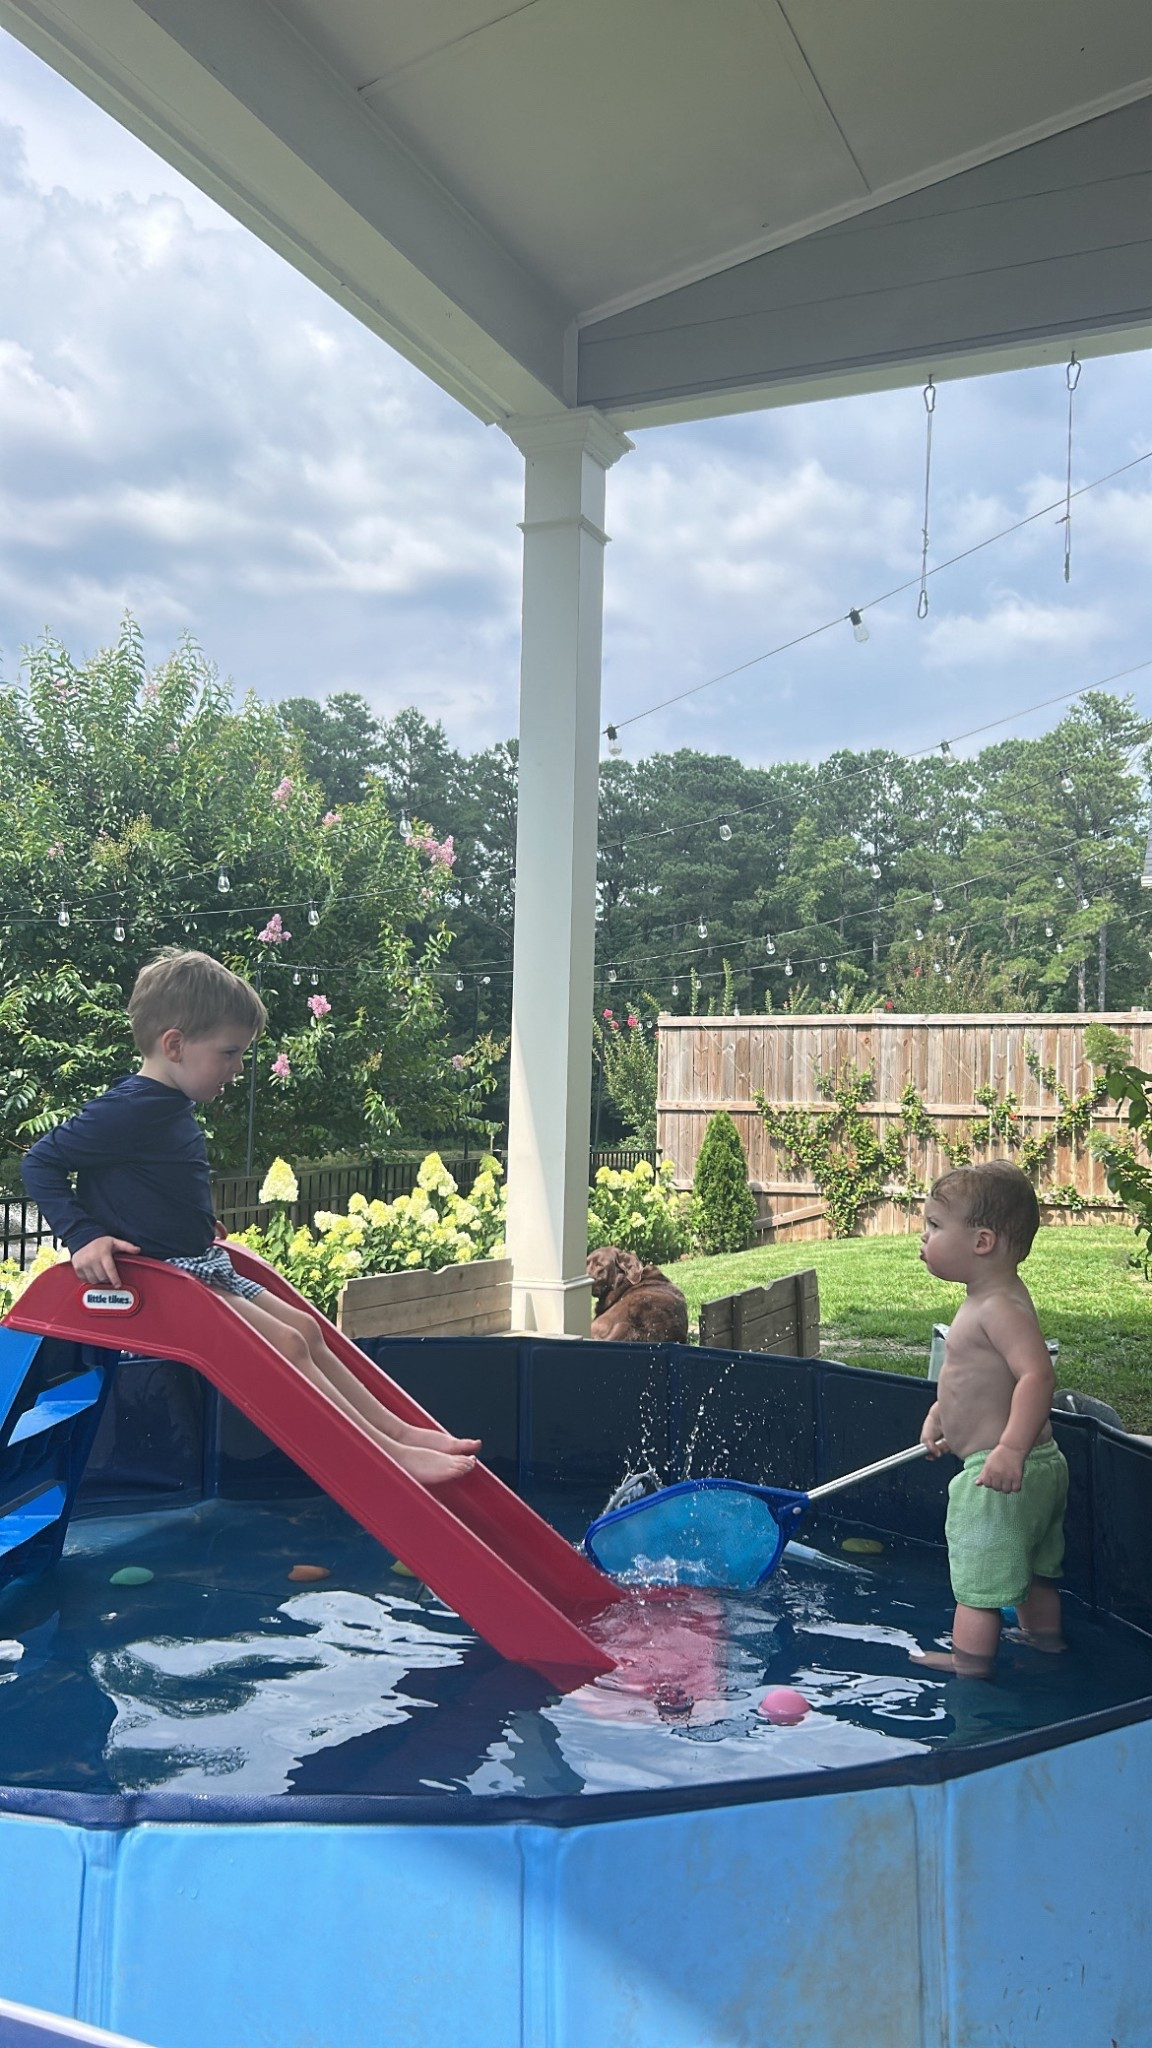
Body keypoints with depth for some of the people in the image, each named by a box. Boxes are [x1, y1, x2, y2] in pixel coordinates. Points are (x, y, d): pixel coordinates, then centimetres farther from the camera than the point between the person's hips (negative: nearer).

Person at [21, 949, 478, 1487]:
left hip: (202, 1266, 10)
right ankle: (388, 1456, -13)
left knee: (305, 1328, 8)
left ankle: (399, 1429, 12)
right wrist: (85, 1236, -22)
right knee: (287, 1344, -15)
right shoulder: (131, 1109, -19)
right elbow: (40, 1162, -14)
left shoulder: (174, 1109, 10)